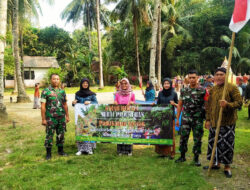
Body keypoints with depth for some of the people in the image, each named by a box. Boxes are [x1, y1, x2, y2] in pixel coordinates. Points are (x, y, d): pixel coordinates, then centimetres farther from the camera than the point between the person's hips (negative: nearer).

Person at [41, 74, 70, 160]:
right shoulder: (46, 91, -4)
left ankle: (60, 150, 24)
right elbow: (43, 106, -7)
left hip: (61, 117, 4)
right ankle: (48, 153, 12)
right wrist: (43, 119, -11)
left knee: (61, 134, 11)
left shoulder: (62, 91, 10)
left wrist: (67, 116, 12)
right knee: (49, 135, 1)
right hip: (50, 117, -4)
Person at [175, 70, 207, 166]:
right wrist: (177, 118, 8)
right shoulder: (184, 90, 6)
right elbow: (180, 105, 11)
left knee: (197, 139, 5)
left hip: (198, 119, -2)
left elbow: (207, 105, -3)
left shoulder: (203, 90, -4)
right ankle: (182, 156, 21)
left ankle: (196, 158, 20)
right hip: (185, 118, 2)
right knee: (183, 138, 6)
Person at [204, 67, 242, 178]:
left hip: (227, 123, -5)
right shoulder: (212, 90, 12)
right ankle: (216, 163, 29)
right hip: (214, 122, 6)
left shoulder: (232, 88, -6)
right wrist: (208, 119, 12)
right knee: (214, 143, 12)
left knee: (227, 144, 0)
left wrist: (228, 104, -27)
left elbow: (239, 102, -9)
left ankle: (227, 167, 16)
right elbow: (209, 106, 16)